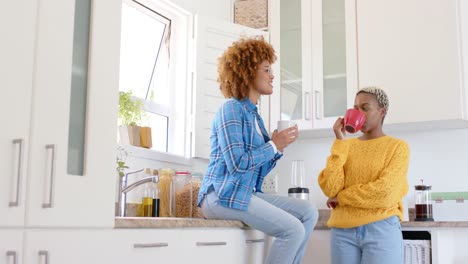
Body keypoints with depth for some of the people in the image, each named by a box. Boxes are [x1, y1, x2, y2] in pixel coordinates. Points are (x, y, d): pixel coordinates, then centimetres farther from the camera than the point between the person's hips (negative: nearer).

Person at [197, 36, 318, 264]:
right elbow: (237, 164, -20)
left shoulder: (253, 115, 17)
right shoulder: (231, 110, -9)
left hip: (246, 193, 9)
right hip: (222, 194, -9)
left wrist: (278, 147, 0)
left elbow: (259, 168, 15)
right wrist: (273, 146, -10)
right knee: (293, 229, -19)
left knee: (308, 212, 1)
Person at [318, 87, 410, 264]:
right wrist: (339, 142, -4)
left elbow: (385, 193, -11)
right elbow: (330, 188, -3)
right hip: (343, 232, 3)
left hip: (381, 229, -3)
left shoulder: (398, 146, 2)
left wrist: (341, 197, -3)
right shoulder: (347, 145, 10)